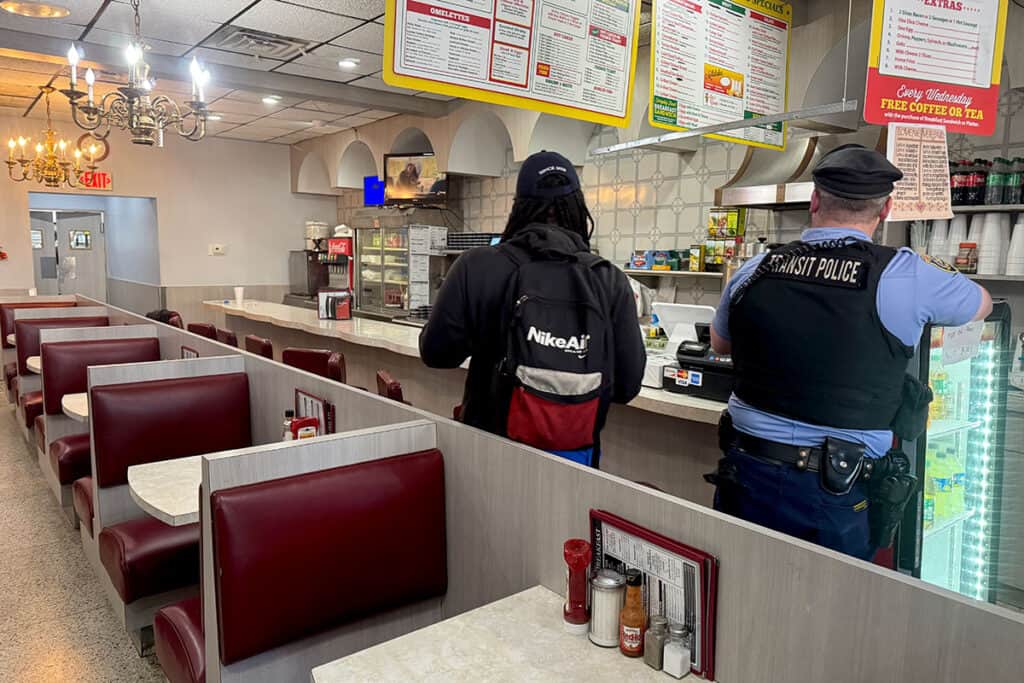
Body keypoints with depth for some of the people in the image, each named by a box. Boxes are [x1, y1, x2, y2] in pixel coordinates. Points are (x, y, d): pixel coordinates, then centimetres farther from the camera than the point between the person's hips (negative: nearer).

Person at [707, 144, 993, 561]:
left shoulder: (753, 272, -2)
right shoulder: (906, 276, -10)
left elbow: (720, 345, 17)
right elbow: (982, 305, 13)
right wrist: (934, 271, 32)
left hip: (748, 476, 3)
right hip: (840, 491, -2)